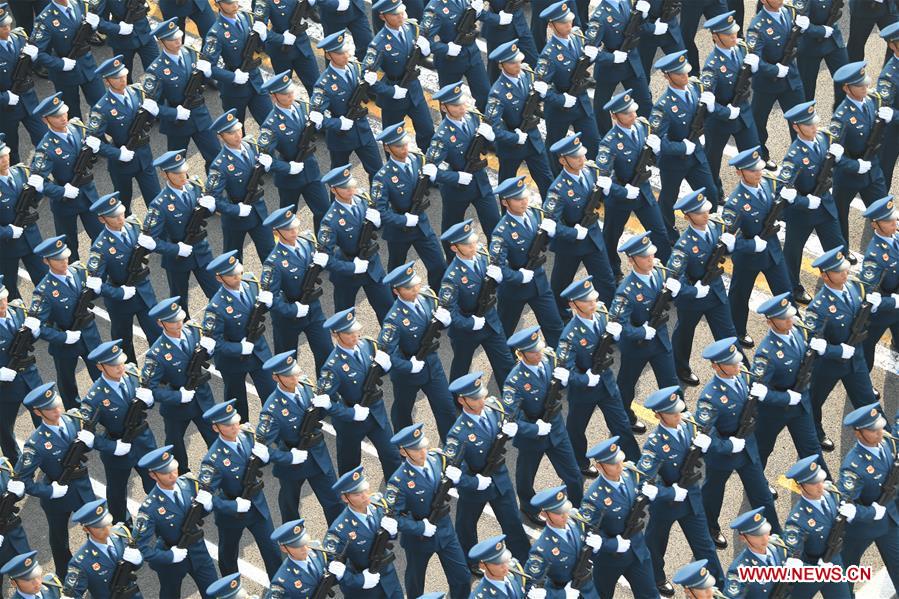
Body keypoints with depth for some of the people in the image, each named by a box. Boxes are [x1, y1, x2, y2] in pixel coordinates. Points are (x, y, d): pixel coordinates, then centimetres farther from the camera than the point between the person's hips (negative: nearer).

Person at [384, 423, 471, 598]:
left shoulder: (437, 458, -14)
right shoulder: (399, 482, -28)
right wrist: (421, 528, -26)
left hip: (445, 530, 4)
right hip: (418, 538, -4)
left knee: (462, 577, 13)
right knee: (415, 580, 20)